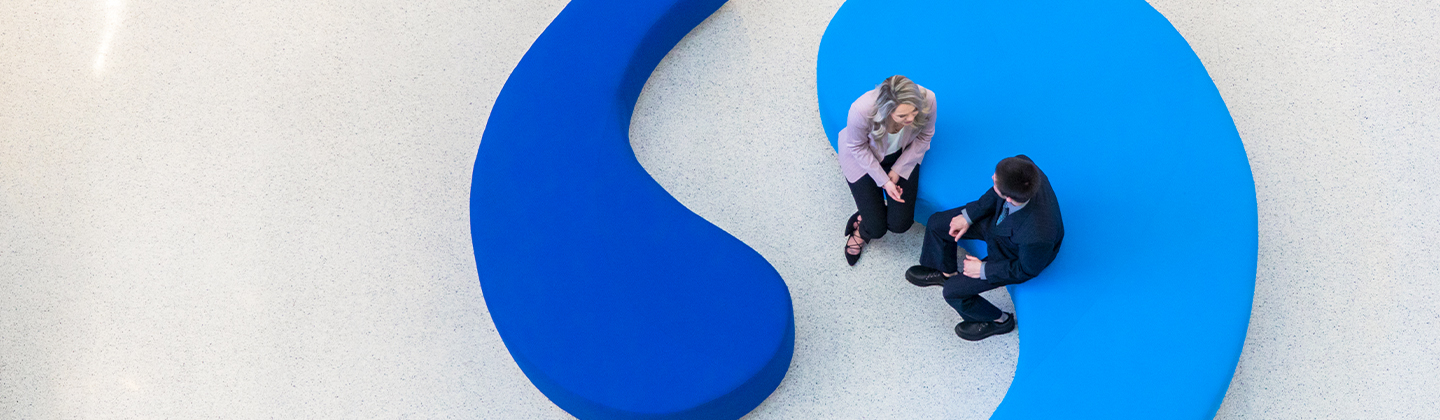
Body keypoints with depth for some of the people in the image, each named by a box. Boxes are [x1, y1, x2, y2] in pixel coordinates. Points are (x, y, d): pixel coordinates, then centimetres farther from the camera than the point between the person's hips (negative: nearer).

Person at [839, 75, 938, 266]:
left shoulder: (927, 100, -35)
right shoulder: (862, 110, -42)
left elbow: (924, 136, -11)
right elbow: (858, 148, -19)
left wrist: (898, 170, -12)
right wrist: (884, 180, -20)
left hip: (903, 155, 2)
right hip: (864, 157, -2)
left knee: (900, 224, -6)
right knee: (877, 229, -4)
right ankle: (862, 229, 32)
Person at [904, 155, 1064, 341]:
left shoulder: (1037, 236, -46)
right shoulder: (1021, 165, -35)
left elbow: (1028, 269, -23)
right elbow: (996, 194, -9)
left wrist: (984, 269, -13)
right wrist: (969, 215, -7)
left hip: (1012, 254, -6)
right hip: (998, 219, 6)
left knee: (953, 292, -2)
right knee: (937, 224, 10)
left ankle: (998, 320, 29)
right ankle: (946, 272, 43)